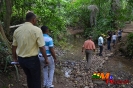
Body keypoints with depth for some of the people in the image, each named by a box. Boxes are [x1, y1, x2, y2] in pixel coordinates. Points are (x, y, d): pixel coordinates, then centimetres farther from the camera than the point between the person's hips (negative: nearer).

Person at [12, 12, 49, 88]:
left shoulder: (17, 30, 1)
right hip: (32, 59, -5)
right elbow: (42, 47, -16)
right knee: (36, 79, 14)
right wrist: (46, 59, -3)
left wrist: (15, 58, 21)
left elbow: (14, 46, 7)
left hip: (21, 59, 6)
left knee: (29, 77, 25)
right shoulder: (37, 30, -15)